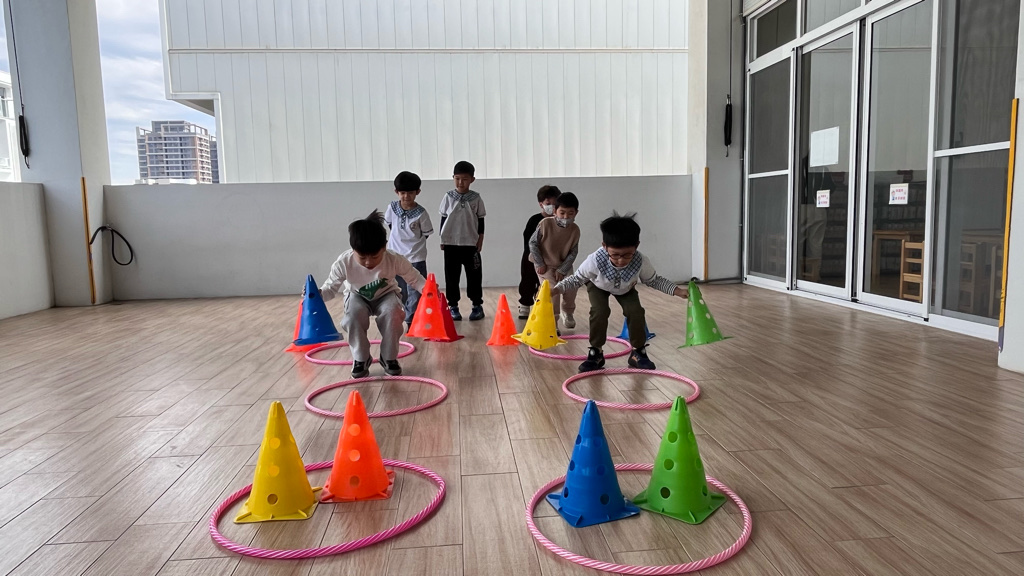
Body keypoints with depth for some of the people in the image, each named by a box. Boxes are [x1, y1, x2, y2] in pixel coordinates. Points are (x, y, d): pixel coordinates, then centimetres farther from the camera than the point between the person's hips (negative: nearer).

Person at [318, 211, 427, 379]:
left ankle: (389, 358, -9)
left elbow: (415, 278, -18)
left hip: (385, 295, 0)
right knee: (354, 315, -33)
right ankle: (360, 359, -9)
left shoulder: (394, 260, -31)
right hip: (357, 296, 0)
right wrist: (317, 294, -43)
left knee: (392, 313, -33)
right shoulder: (344, 263, -31)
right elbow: (330, 288, -20)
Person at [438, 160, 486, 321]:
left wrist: (480, 240, 2)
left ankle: (477, 305, 15)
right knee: (451, 275, 5)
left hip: (471, 243, -1)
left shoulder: (476, 198, 0)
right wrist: (442, 240, 5)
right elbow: (443, 219, 7)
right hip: (451, 243, 1)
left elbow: (480, 221, 5)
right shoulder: (448, 197, 1)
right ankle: (453, 306, 13)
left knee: (474, 275, 4)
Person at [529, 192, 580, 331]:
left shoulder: (575, 230, -13)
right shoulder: (545, 224, -22)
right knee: (552, 292, -16)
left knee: (570, 290, 6)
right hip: (545, 265, -4)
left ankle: (567, 313, 38)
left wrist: (562, 270, -14)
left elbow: (573, 252, -8)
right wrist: (540, 264, -13)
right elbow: (533, 243, -13)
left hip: (564, 266, 4)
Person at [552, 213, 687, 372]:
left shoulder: (642, 263, -37)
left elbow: (654, 281, -16)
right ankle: (595, 352, -5)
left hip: (626, 289, 2)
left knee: (635, 311, -18)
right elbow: (577, 278, -24)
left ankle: (638, 352, 3)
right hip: (599, 287, -2)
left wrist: (677, 291, -25)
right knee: (599, 311, -25)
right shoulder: (595, 261, -42)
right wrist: (556, 289, -36)